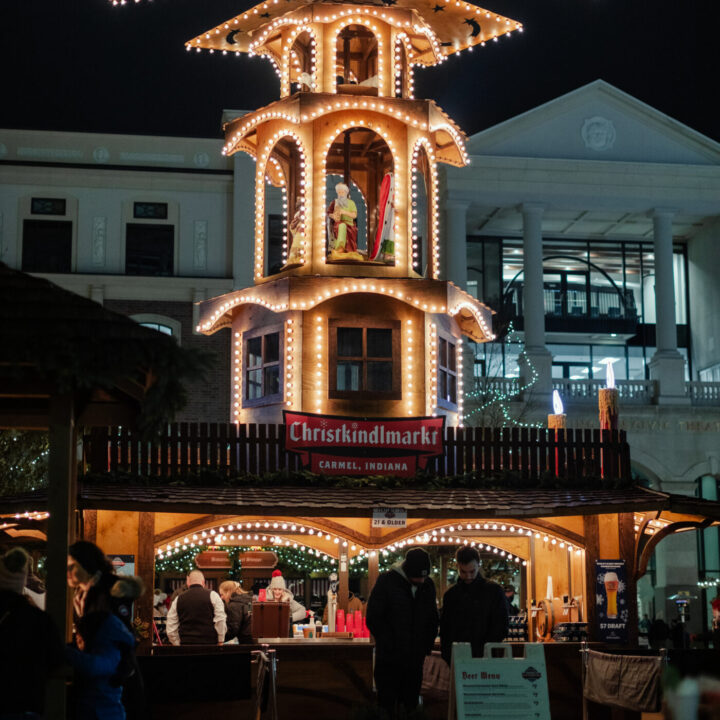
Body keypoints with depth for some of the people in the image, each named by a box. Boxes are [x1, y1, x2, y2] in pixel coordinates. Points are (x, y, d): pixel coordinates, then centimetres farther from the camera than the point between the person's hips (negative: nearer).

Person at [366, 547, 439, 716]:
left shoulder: (428, 585, 5)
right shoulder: (387, 581, -8)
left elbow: (432, 618, 17)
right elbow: (373, 619, -8)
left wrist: (427, 644, 4)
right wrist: (390, 645, -12)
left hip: (415, 659, 4)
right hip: (389, 658, -4)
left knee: (410, 705, 8)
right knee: (387, 704, 1)